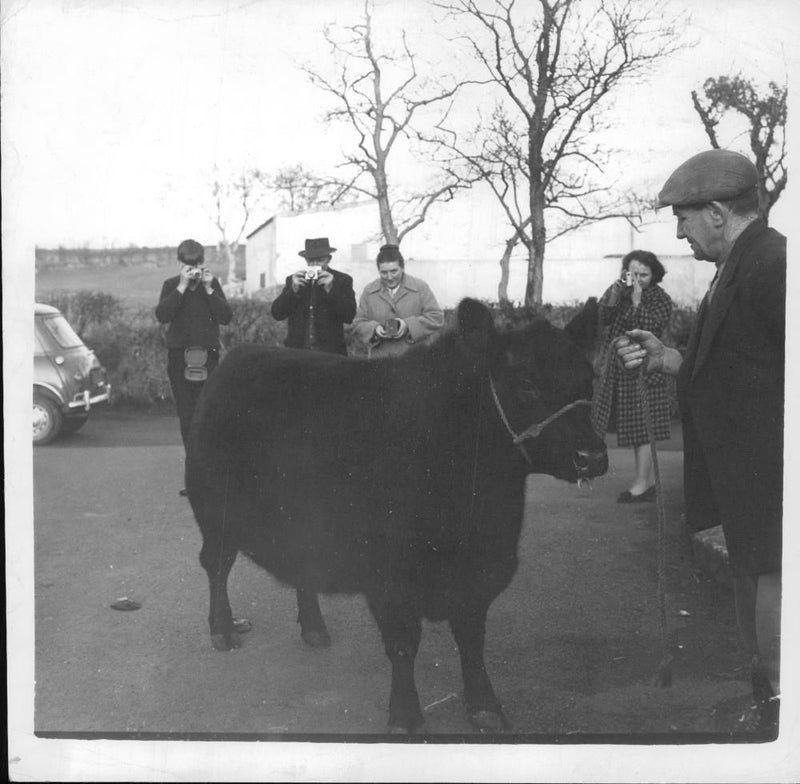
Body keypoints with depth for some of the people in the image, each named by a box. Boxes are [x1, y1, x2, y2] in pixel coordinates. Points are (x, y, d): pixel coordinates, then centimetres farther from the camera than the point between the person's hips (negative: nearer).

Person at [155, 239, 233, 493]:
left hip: (207, 355, -1)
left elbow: (226, 317, -3)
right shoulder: (171, 285, 6)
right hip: (179, 356, 1)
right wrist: (182, 287, -15)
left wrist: (208, 289, -10)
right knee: (186, 417, 4)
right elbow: (162, 315, -11)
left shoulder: (213, 284, 7)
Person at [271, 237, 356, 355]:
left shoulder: (343, 280, 5)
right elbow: (277, 314, 5)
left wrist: (330, 290, -14)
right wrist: (293, 290, -8)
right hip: (296, 350, 2)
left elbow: (349, 317, -6)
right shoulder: (293, 280, 13)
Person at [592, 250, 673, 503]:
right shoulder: (621, 292, 10)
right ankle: (649, 480, 20)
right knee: (632, 424, 11)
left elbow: (648, 328, -19)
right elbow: (603, 319, -1)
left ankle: (642, 483, -1)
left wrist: (637, 302, -24)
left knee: (643, 425, -6)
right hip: (619, 368, 6)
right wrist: (613, 295, -14)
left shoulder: (660, 299, -6)